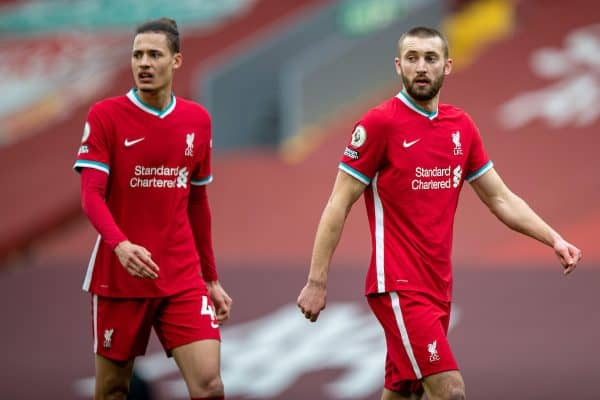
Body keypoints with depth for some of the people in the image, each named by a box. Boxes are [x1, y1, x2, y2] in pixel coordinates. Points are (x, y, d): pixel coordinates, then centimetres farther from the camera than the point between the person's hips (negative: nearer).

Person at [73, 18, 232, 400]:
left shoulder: (198, 120, 7)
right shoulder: (105, 116, -5)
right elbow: (91, 195, -14)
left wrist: (212, 278, 18)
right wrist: (120, 245, -32)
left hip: (182, 279, 2)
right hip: (119, 277, -2)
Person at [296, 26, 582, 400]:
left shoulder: (462, 126, 10)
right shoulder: (379, 123, -9)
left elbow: (501, 199, 16)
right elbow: (339, 205, -7)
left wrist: (554, 239, 3)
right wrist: (316, 281, -10)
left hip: (438, 286, 7)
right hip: (398, 287, -7)